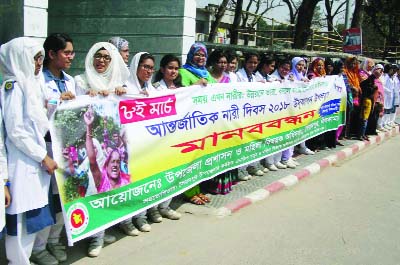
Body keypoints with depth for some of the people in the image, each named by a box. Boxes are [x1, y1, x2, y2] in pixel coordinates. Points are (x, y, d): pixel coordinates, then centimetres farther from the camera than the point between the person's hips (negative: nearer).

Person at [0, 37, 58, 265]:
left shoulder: (30, 84, 15)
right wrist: (43, 157, -14)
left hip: (35, 161, 9)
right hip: (22, 163, -9)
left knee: (32, 217, 14)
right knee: (22, 218, 0)